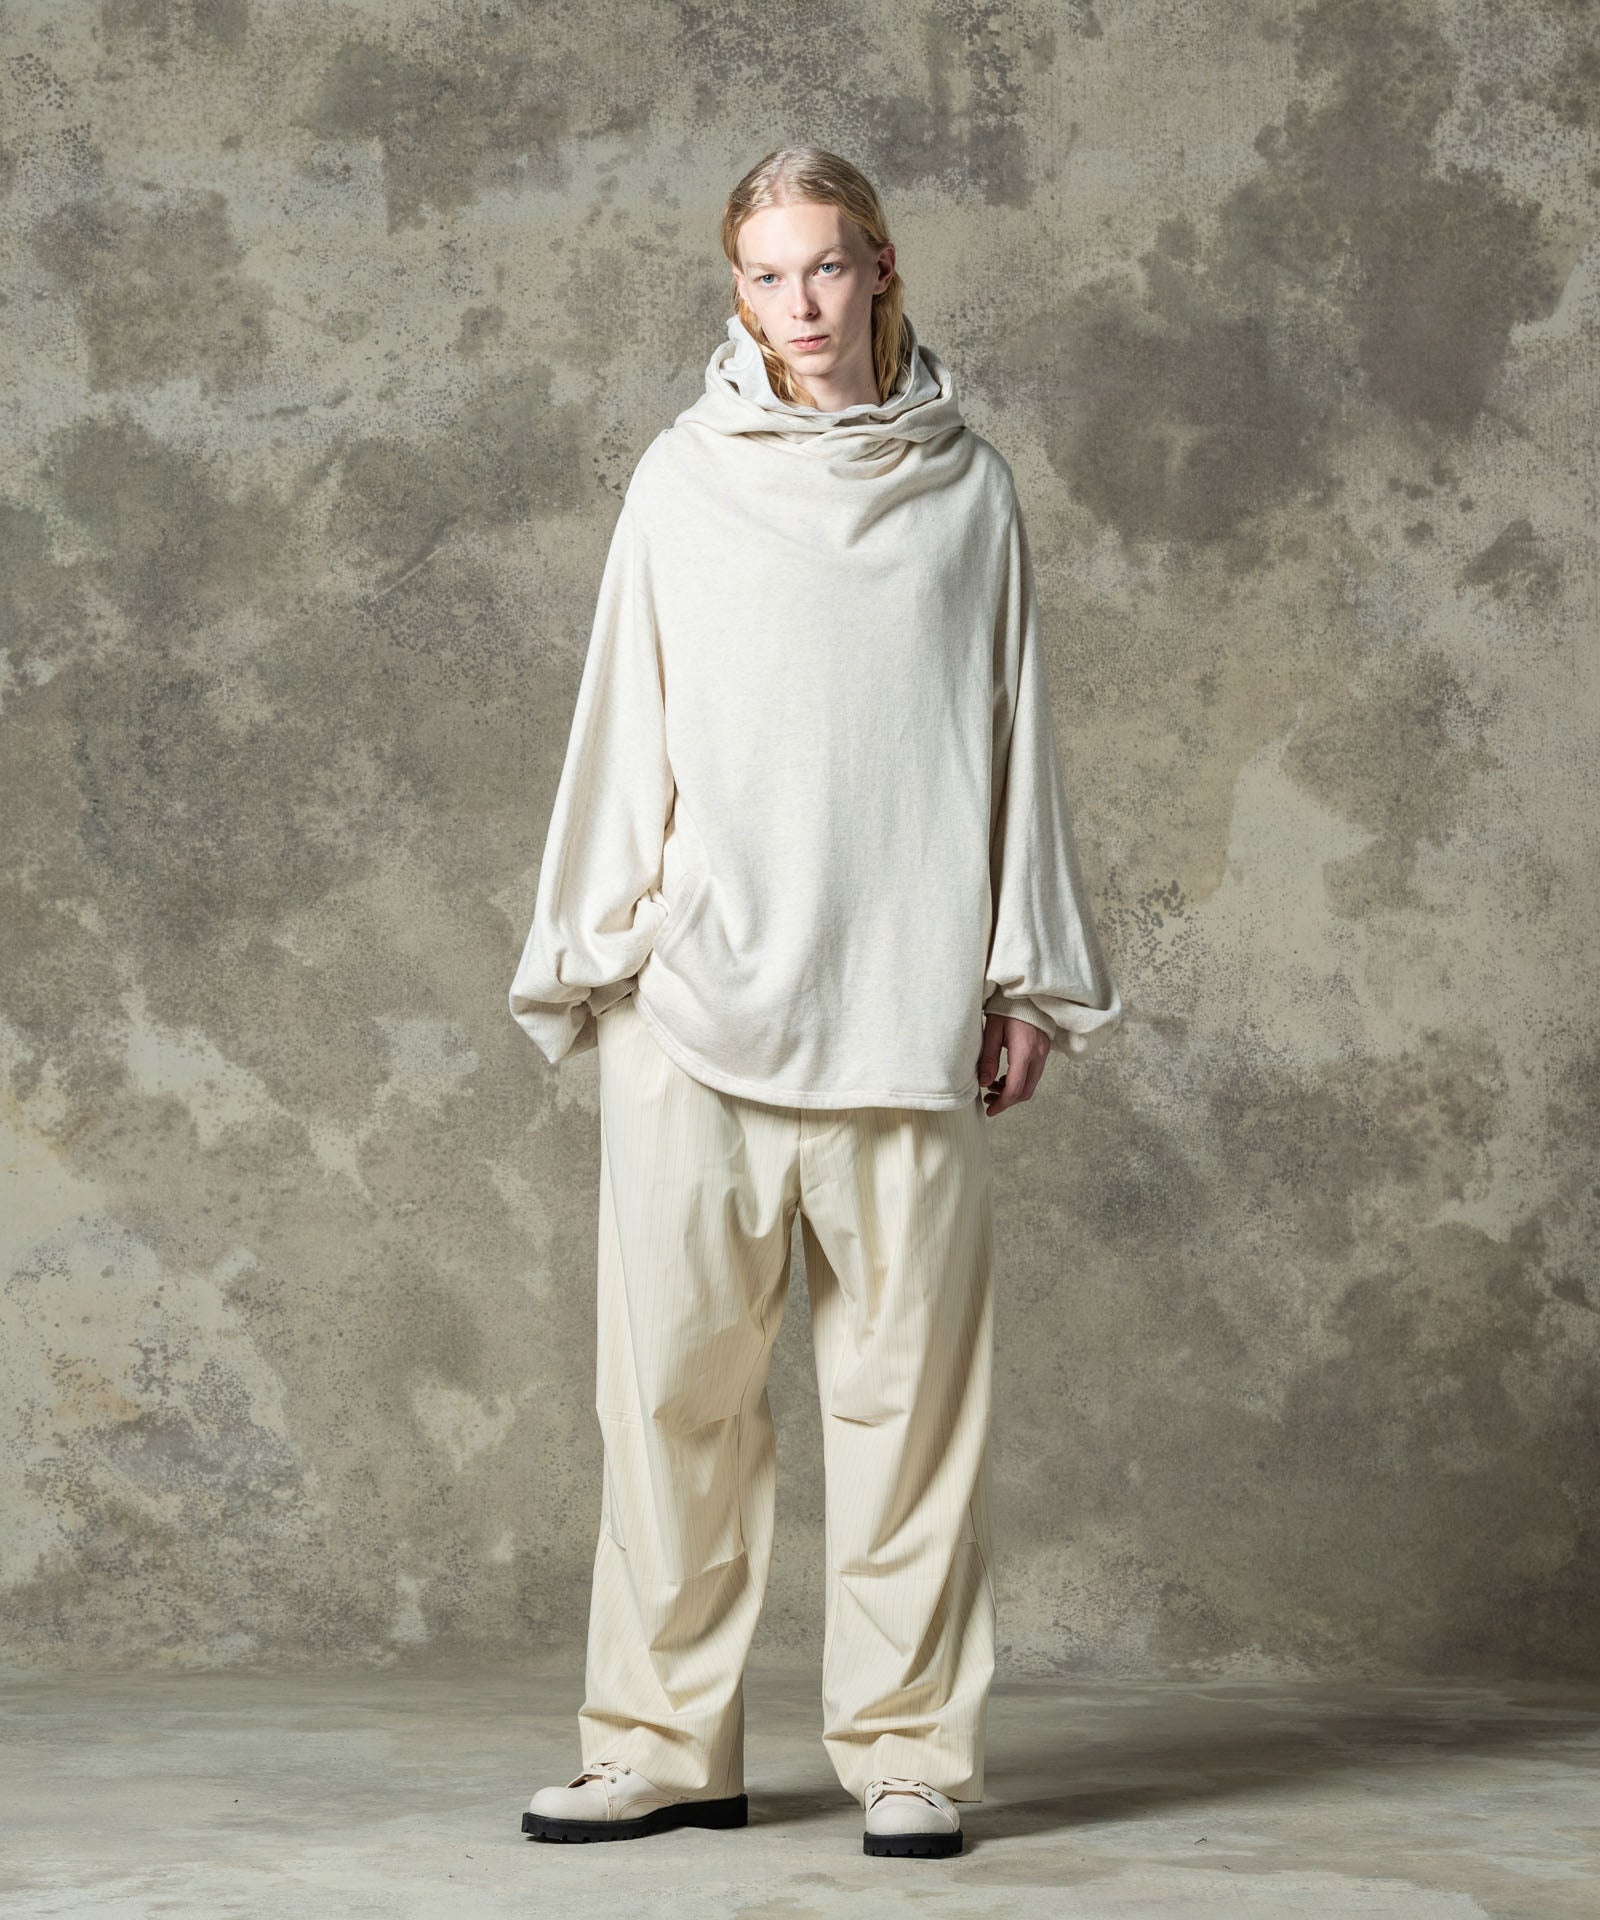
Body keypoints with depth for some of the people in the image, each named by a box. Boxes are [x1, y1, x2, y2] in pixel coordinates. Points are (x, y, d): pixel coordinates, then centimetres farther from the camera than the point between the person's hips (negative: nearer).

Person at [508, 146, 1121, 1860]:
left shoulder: (964, 487, 11)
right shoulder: (682, 480, 10)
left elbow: (1011, 737, 12)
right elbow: (624, 733, 11)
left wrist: (1023, 975, 7)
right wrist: (598, 955, 6)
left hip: (903, 1002, 0)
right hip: (699, 996, 0)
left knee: (908, 1381, -1)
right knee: (676, 1378, -1)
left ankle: (907, 1749, 7)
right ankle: (663, 1745, 7)